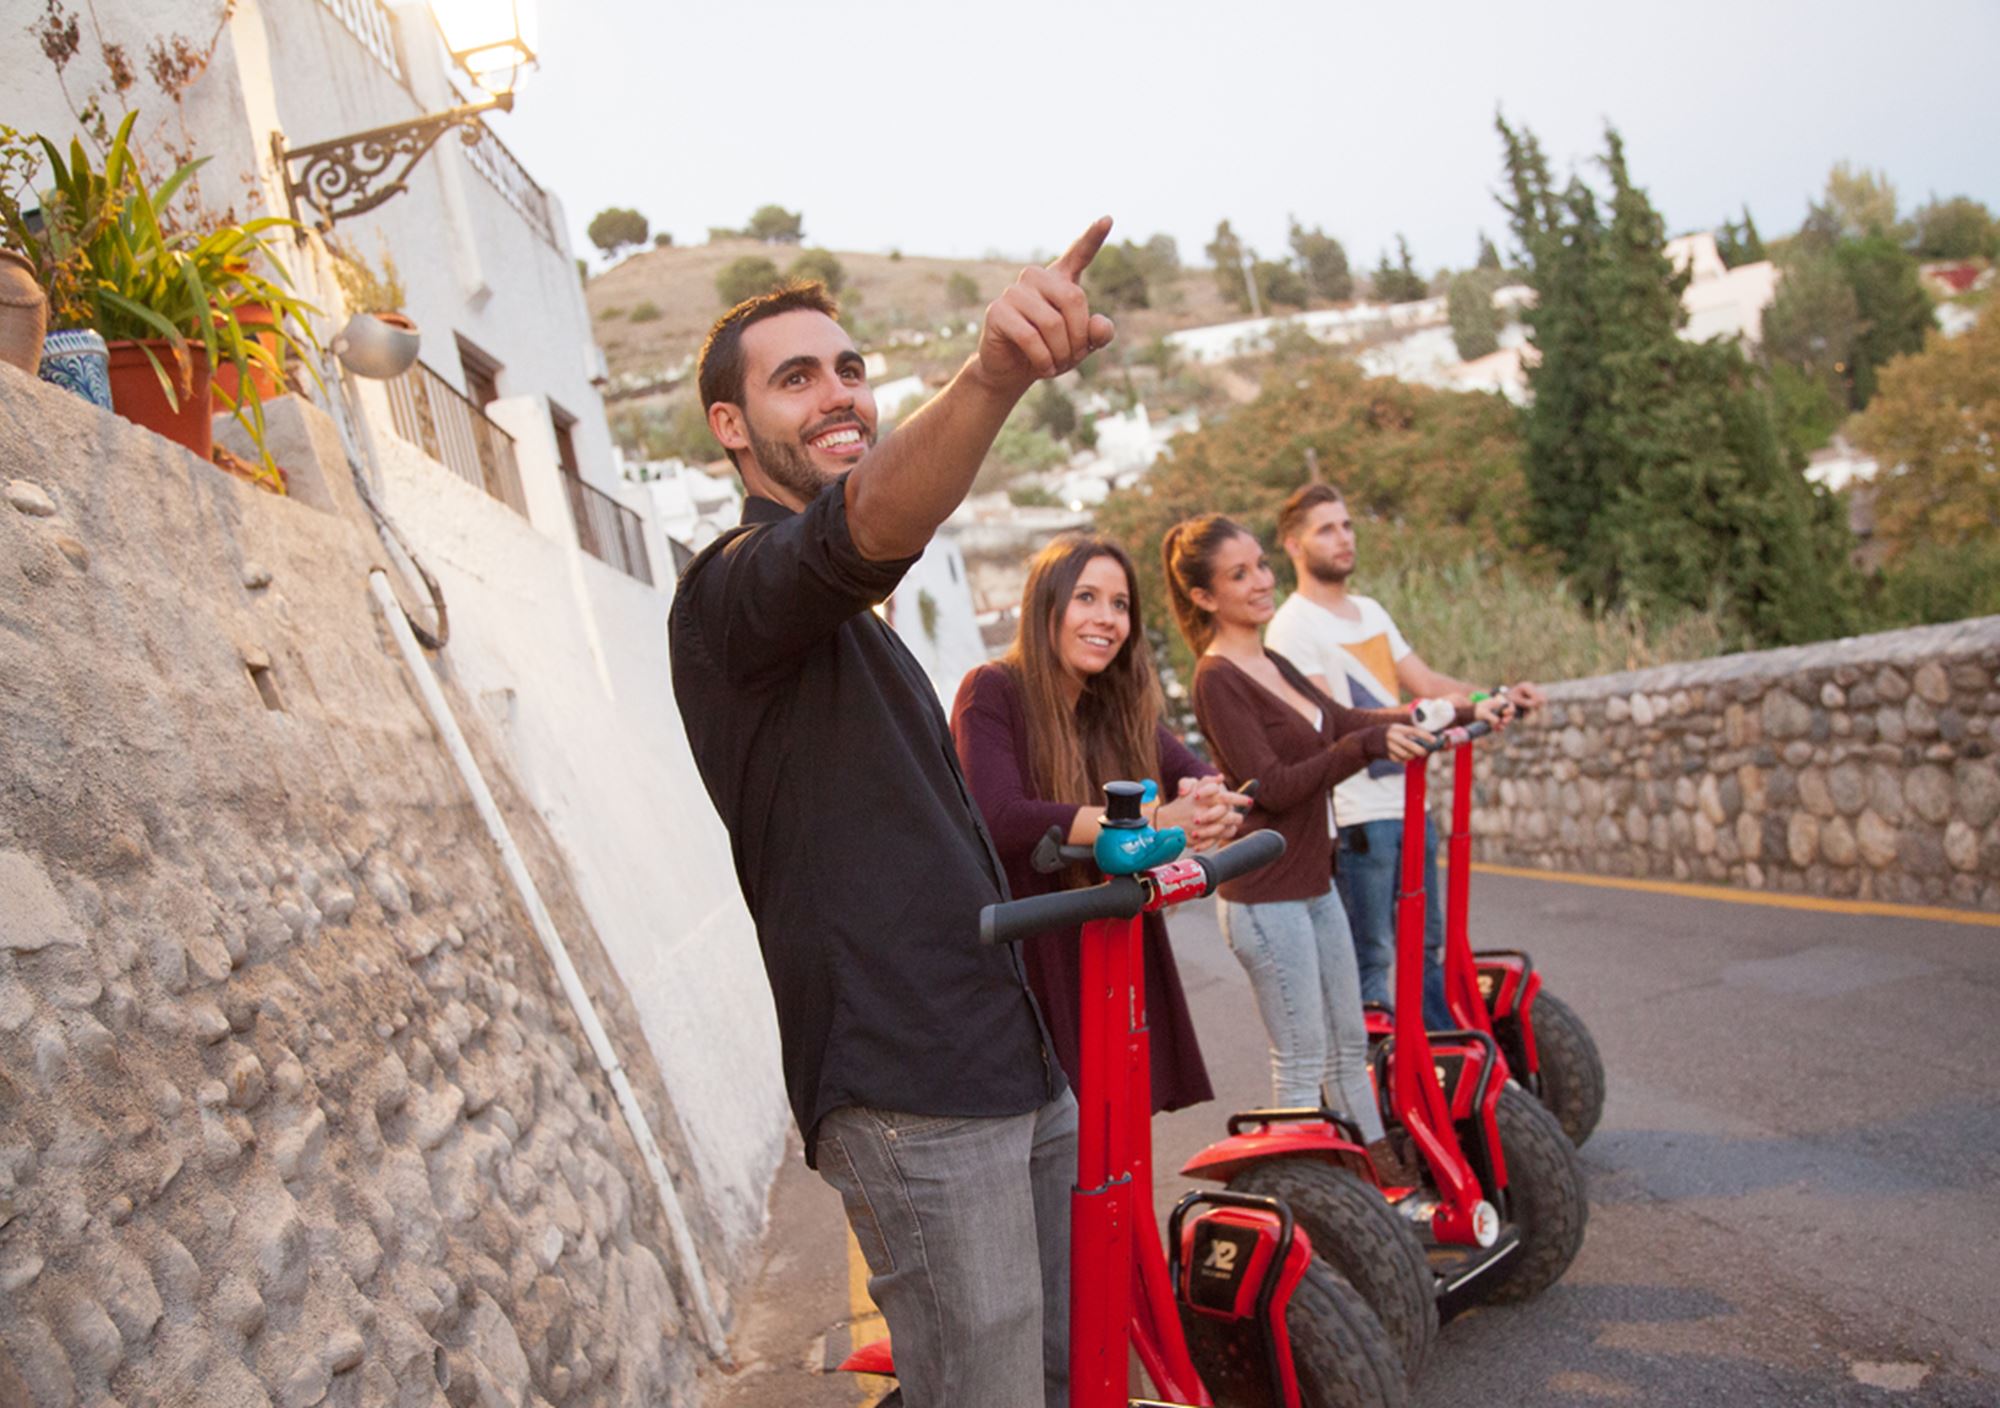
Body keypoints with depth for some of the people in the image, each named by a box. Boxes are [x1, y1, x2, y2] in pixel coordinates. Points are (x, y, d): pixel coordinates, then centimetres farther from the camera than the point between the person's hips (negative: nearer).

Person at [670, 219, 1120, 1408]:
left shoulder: (849, 621, 21)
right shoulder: (739, 584, -9)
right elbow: (868, 523, -34)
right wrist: (991, 376, -51)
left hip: (1013, 1059, 9)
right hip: (908, 1089, -9)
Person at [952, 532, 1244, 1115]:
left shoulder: (1119, 708, 11)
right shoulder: (993, 691, -9)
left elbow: (1198, 776, 0)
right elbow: (1000, 818, -24)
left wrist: (1211, 805, -26)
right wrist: (1154, 820, -31)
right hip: (1025, 960, -5)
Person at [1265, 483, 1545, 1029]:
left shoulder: (1370, 610, 16)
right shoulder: (1291, 626, -11)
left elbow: (1427, 681, 14)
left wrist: (1498, 696, -2)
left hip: (1409, 803, 8)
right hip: (1356, 815, -8)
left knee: (1428, 947, 17)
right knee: (1369, 960, 2)